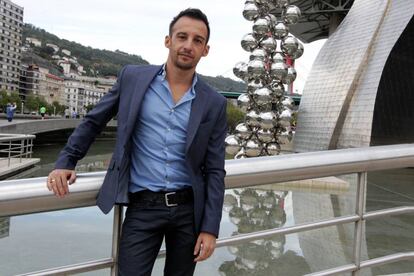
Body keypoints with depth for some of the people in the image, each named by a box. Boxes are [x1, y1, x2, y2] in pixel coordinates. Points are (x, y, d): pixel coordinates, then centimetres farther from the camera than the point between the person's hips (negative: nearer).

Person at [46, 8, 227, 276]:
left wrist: (210, 227, -4)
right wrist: (65, 162, 1)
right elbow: (93, 121, 10)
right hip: (142, 208, -1)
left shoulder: (215, 103, 0)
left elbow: (215, 170, 0)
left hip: (189, 209, 2)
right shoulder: (132, 77, -1)